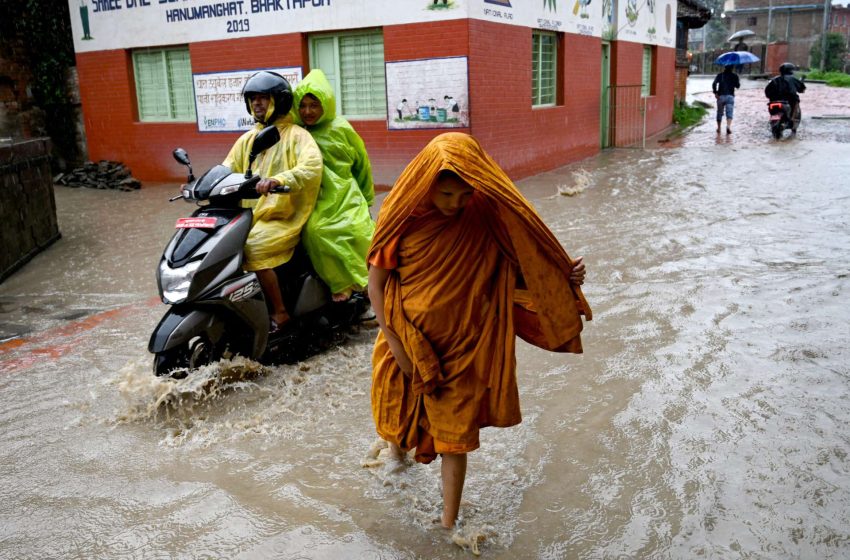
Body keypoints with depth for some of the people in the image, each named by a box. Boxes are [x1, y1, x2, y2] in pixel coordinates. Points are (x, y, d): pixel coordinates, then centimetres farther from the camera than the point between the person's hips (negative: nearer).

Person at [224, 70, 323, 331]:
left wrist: (279, 179, -39)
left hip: (283, 218, -7)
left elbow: (312, 167, -22)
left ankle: (279, 313, -15)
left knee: (254, 248, -30)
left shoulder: (296, 135, -3)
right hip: (249, 217, 7)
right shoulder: (247, 139, 19)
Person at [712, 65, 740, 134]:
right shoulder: (734, 76, 6)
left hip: (720, 96, 1)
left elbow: (714, 84, -8)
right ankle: (728, 126, -30)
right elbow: (737, 86, 8)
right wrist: (737, 80, 27)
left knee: (719, 113, 14)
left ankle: (718, 128, 20)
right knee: (729, 112, -7)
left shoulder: (719, 75, 8)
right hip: (730, 96, -1)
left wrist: (715, 93, -11)